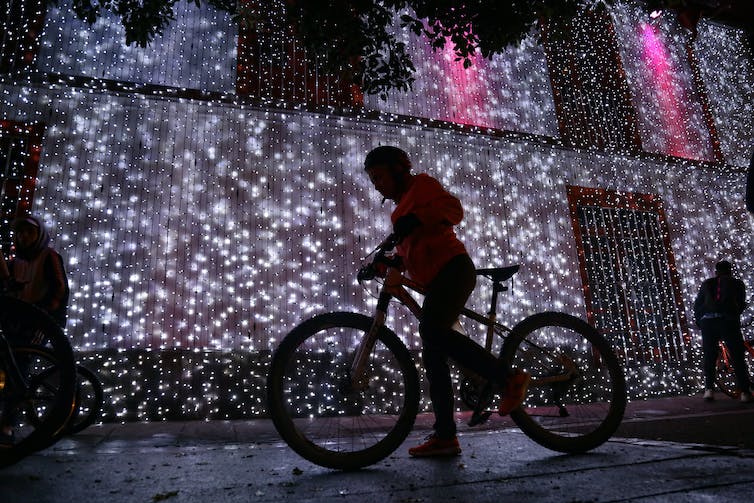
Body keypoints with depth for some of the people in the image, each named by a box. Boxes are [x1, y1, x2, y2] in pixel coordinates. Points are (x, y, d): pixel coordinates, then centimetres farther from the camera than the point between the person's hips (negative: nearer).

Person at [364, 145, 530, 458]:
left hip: (452, 268, -9)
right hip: (435, 280, 9)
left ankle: (509, 378, -22)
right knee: (433, 357, 0)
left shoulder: (420, 184, 5)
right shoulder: (402, 206, 30)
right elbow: (406, 252, 27)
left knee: (432, 330, -31)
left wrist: (416, 219, -30)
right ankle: (445, 437, 1)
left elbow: (453, 208, -14)